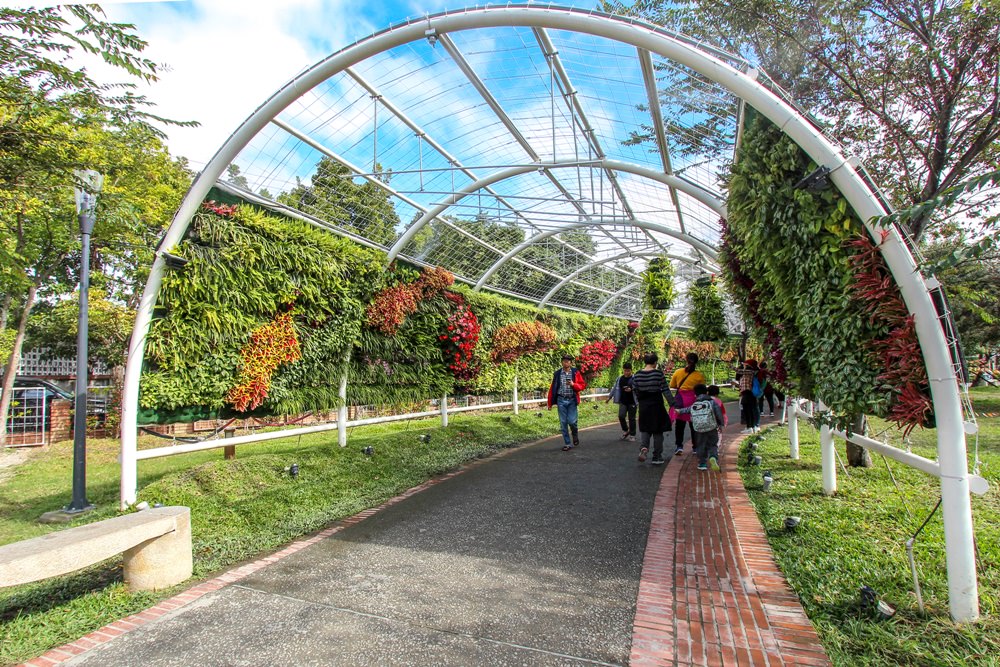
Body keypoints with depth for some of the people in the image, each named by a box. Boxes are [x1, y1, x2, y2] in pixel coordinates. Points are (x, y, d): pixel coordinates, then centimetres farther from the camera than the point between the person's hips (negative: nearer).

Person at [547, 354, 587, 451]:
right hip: (561, 400, 1)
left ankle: (575, 435, 24)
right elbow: (552, 388, 5)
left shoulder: (576, 372, 1)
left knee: (572, 421, -9)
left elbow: (583, 385, 2)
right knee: (563, 423, 2)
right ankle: (567, 443, 13)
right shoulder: (557, 373, 3)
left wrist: (573, 384, -17)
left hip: (572, 400, -1)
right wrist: (550, 403, 5)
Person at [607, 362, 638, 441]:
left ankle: (632, 435, 17)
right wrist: (610, 397, 17)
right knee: (621, 416, -10)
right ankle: (625, 430, 16)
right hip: (623, 402, 3)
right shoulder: (620, 378, 7)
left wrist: (631, 389, -30)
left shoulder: (634, 378, -6)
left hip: (632, 402, -3)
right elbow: (615, 388, 15)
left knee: (631, 418, 3)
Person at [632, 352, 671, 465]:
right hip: (657, 405, -3)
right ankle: (657, 457, 13)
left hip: (643, 406, 3)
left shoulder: (637, 375, 0)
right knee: (657, 431, 9)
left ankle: (644, 447, -7)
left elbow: (636, 392, 6)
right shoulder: (659, 373, -11)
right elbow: (665, 390, -10)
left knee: (645, 429, 19)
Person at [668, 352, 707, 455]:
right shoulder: (699, 375, -7)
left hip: (680, 399, 0)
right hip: (693, 400, 0)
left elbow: (672, 386, 6)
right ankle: (695, 447, 21)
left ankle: (679, 445, -3)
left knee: (679, 424, 7)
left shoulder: (678, 372, -4)